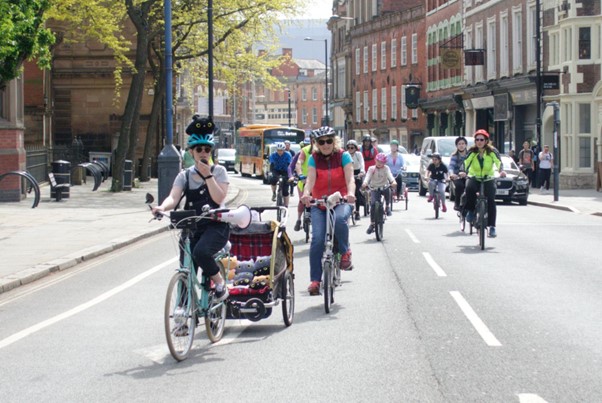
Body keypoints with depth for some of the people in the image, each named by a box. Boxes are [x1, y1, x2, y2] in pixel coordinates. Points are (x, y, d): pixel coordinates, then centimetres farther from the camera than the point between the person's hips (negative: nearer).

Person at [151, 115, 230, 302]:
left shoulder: (218, 171, 3)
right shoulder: (184, 176, 8)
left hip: (216, 226, -3)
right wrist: (162, 207, -30)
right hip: (192, 227, 3)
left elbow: (219, 198, -11)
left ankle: (220, 283, -7)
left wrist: (207, 175, -15)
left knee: (201, 252, -32)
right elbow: (173, 197, -9)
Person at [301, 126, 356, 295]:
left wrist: (350, 193, -38)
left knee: (339, 219, -37)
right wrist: (306, 194, -37)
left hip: (341, 202, -1)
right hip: (319, 205, 2)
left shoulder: (343, 156, -3)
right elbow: (310, 179, -15)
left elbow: (350, 178, -16)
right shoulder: (314, 158, 0)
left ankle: (345, 252, -11)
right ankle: (315, 280, -8)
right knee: (317, 240, -16)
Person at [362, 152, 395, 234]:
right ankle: (372, 224, -8)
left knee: (388, 190, -33)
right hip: (374, 188, 0)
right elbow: (368, 176, -12)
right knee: (373, 203, -16)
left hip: (384, 187, 0)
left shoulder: (386, 168, 3)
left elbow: (389, 175, -14)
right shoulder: (371, 169, 2)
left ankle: (387, 206, -2)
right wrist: (365, 183, -33)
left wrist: (393, 181, -36)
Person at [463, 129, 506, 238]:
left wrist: (501, 171, -39)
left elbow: (498, 162, -18)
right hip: (474, 178, 0)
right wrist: (463, 172, -39)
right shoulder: (472, 152, -6)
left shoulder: (492, 151, -7)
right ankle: (470, 210, -15)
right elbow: (466, 163, -18)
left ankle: (492, 227, -13)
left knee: (491, 200, -18)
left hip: (488, 180, 0)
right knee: (469, 188, -35)